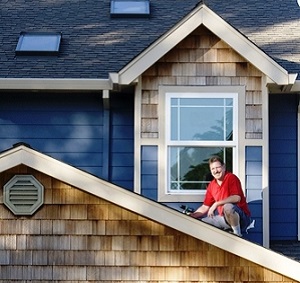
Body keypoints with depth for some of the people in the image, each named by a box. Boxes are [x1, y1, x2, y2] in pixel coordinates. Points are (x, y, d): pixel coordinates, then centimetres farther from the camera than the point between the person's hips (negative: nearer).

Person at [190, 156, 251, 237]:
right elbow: (205, 207, 14)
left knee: (227, 207, -38)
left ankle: (237, 233, -18)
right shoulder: (211, 185, 9)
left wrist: (216, 204, -25)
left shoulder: (231, 178, -10)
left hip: (241, 218, -7)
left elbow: (237, 198, -24)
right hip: (224, 218, 8)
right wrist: (190, 216, 0)